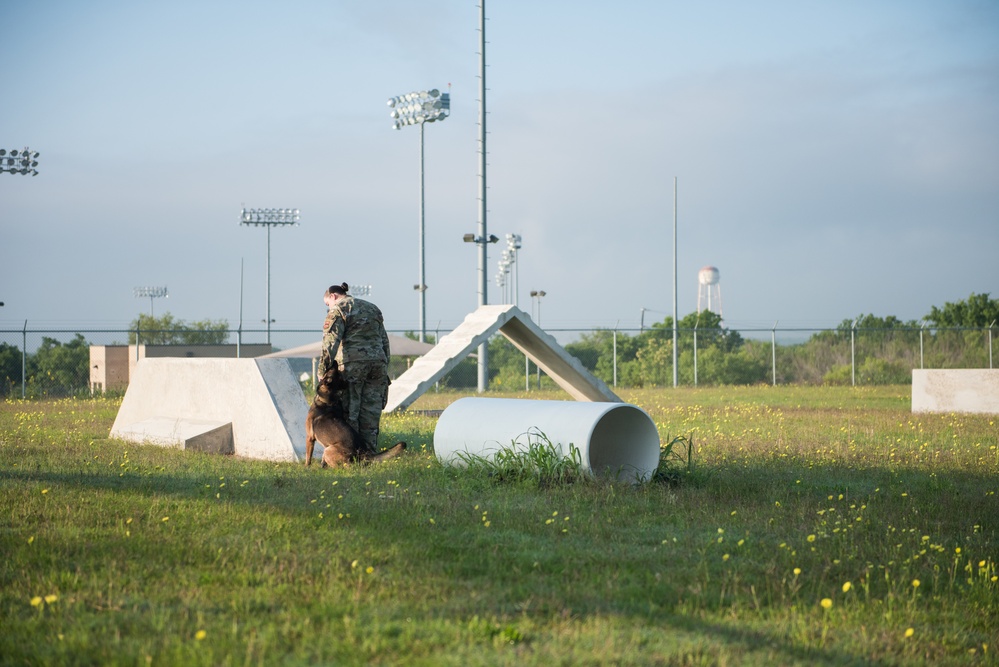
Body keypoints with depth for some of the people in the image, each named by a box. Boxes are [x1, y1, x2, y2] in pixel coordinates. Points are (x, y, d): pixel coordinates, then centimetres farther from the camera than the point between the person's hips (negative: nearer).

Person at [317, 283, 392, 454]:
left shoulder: (338, 310, 1)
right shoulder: (372, 308, 23)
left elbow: (330, 343, -9)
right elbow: (384, 340, 21)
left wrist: (323, 372, -10)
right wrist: (385, 367, 20)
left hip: (352, 364, -6)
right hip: (378, 363, 6)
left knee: (349, 413, -2)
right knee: (371, 412, 7)